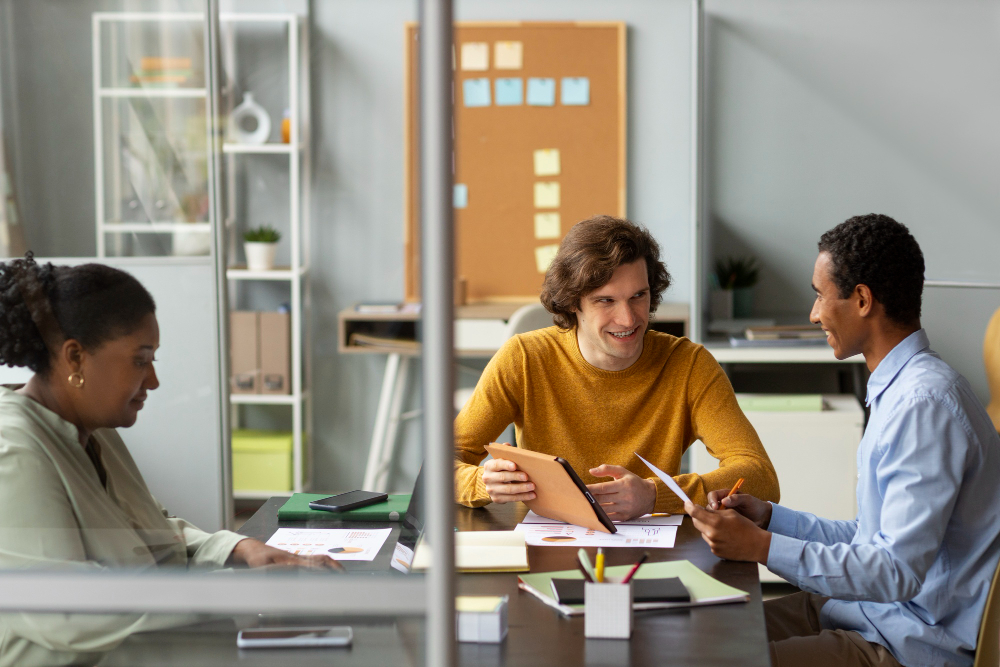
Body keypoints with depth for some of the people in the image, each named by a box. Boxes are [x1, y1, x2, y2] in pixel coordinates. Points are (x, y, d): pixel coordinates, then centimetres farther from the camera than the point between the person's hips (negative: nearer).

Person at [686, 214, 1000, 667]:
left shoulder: (925, 402, -22)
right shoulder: (899, 390, 12)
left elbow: (899, 571, -26)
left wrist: (761, 546, -24)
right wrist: (768, 516, 9)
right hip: (876, 611, 10)